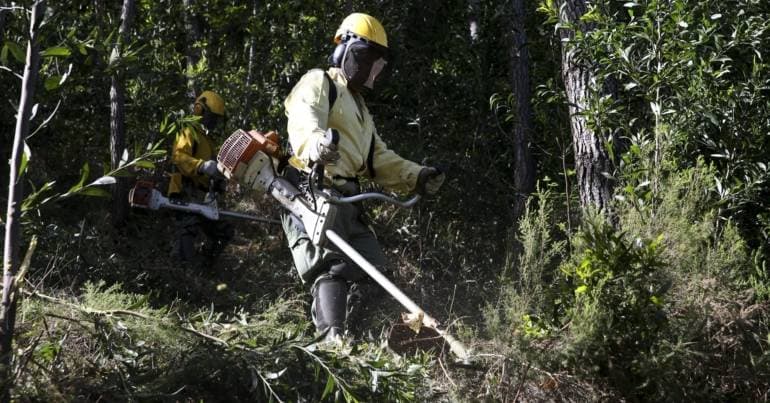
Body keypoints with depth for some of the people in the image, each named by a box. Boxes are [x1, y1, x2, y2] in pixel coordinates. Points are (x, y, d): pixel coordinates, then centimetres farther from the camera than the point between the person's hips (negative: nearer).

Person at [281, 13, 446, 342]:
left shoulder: (360, 109, 32)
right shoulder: (318, 84, 3)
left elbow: (379, 160, 29)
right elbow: (303, 123, -20)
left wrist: (416, 177, 12)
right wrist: (316, 144, -44)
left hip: (344, 200, 9)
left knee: (373, 271, 4)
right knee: (331, 268, -22)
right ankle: (333, 338, -30)